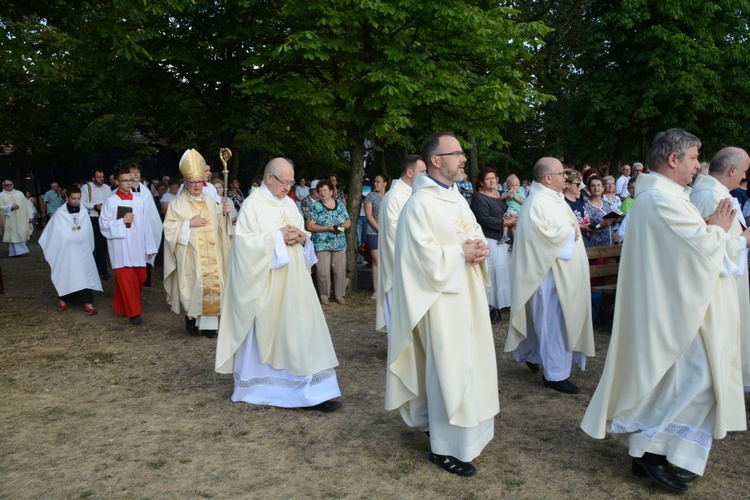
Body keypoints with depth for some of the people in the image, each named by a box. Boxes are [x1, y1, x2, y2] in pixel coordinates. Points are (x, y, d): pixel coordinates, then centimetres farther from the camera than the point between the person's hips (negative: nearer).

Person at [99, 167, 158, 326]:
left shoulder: (138, 201, 5)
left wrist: (150, 247, 4)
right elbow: (103, 224, -5)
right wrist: (122, 221, -15)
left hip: (137, 247, 4)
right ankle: (133, 312, 4)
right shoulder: (110, 202, -5)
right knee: (126, 279, -3)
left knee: (140, 278, 10)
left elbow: (145, 224, 5)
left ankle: (122, 305, 32)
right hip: (120, 248, -4)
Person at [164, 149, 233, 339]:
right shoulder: (177, 204, 0)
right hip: (190, 255, -3)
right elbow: (169, 228, -6)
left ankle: (208, 323, 5)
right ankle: (191, 317, 19)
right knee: (193, 285, -4)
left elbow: (220, 225, 14)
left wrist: (227, 214, -6)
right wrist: (189, 223, -16)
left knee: (212, 284, -1)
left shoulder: (210, 202, 12)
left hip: (211, 255, 4)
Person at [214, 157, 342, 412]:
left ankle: (313, 391, 8)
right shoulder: (253, 204, -7)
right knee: (263, 333, 4)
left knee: (301, 329, 3)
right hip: (265, 282, -6)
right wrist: (277, 237, -19)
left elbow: (300, 236, 17)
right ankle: (257, 385, 22)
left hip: (292, 281, 6)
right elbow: (244, 240, -15)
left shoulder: (289, 203, 13)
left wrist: (302, 238, -6)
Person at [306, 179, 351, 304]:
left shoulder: (340, 204, 9)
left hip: (340, 244, 3)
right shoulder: (315, 207, -2)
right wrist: (328, 228, -16)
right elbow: (309, 226, -8)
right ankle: (324, 295, 13)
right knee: (323, 272, -2)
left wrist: (343, 226, -10)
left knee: (340, 271, 4)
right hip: (322, 245, -3)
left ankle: (339, 294, 17)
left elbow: (348, 221, 14)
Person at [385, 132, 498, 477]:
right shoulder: (421, 204, -15)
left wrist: (480, 249, -3)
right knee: (448, 368, -3)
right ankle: (445, 447, 10)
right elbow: (423, 255, -21)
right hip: (443, 300, -9)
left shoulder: (457, 199, 13)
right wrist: (461, 254, -16)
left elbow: (475, 236, 19)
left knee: (467, 363, 16)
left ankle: (465, 430, 33)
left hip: (467, 295, 9)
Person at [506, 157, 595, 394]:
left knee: (550, 319, 18)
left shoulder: (554, 198, 12)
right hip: (551, 273, -10)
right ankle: (556, 374, 9)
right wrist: (571, 232, -14)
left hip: (563, 272, 10)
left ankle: (531, 354, 34)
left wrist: (573, 228, 4)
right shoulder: (537, 203, -19)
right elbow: (544, 234, -29)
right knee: (554, 322, -2)